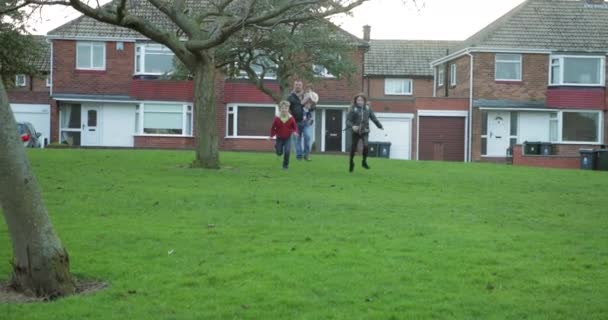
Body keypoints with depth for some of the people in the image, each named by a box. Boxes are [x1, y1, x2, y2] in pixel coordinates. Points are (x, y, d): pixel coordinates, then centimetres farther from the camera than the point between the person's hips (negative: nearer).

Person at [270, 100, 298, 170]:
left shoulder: (291, 118, -14)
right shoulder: (276, 118, -15)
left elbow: (295, 127, -4)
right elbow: (273, 128, -5)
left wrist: (295, 132, -24)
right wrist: (272, 135, -15)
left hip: (288, 138, 0)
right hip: (279, 138, 0)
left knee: (287, 151, -16)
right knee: (279, 153, 7)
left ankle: (285, 165, 2)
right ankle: (276, 146, 44)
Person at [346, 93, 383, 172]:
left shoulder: (367, 108, 1)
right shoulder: (353, 109, -8)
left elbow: (373, 118, 12)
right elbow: (348, 120, -13)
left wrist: (380, 126, 17)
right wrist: (352, 126, -32)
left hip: (365, 131, 1)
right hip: (355, 132, -1)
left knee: (366, 145, -20)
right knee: (353, 148, 8)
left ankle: (364, 162, 1)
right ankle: (351, 163, 33)